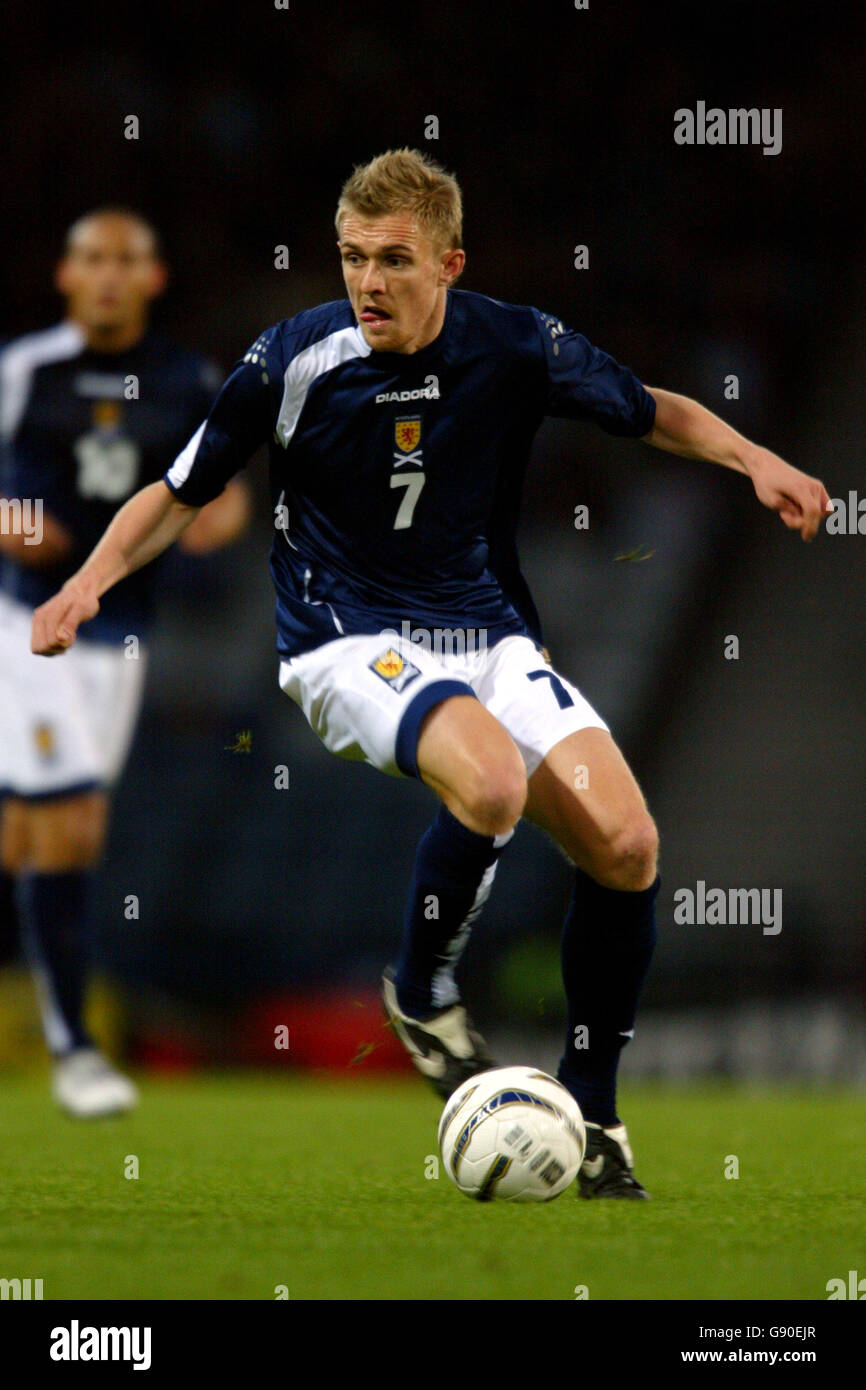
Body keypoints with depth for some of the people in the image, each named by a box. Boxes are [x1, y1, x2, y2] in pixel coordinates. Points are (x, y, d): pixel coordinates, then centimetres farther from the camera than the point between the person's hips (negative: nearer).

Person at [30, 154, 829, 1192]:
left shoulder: (516, 347, -6)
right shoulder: (295, 359, -10)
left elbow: (652, 413, 12)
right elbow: (181, 493, 3)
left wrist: (753, 460, -5)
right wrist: (90, 582, -12)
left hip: (487, 633, 4)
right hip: (346, 639, -3)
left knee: (625, 845, -15)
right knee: (490, 782, -35)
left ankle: (591, 1111, 5)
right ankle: (419, 992, -6)